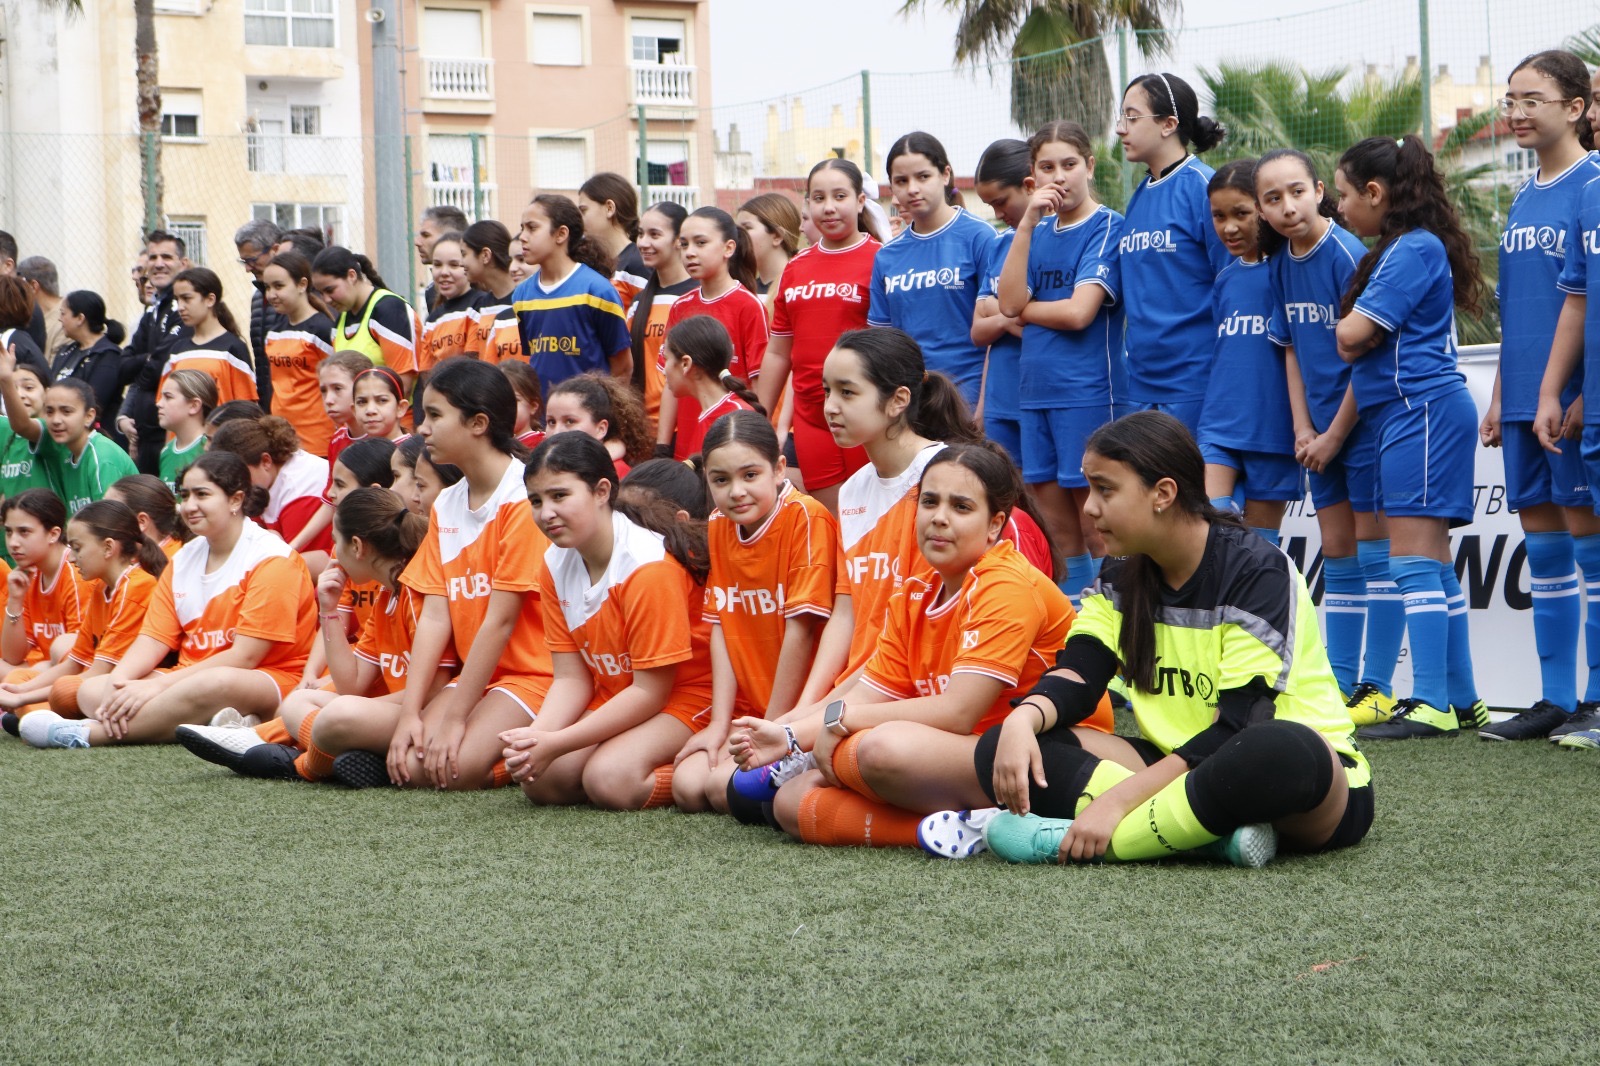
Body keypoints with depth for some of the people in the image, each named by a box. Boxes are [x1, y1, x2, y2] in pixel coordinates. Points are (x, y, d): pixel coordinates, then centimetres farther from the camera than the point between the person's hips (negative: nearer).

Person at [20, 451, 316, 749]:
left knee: (214, 684, -42)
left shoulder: (272, 559, -8)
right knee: (90, 690, -11)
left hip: (268, 681, -8)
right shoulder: (183, 559, 15)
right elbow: (154, 637, 7)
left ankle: (87, 732, -34)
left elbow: (244, 657, -15)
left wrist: (159, 685, -19)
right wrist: (116, 683, -15)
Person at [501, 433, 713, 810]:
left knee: (610, 779, -30)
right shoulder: (555, 565, -2)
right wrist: (536, 736, -23)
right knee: (538, 778, -15)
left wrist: (554, 743, -25)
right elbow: (571, 678, -1)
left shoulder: (649, 565, -24)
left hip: (685, 693, -7)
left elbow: (651, 691, -21)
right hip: (614, 698, 7)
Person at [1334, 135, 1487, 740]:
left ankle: (1432, 705, -15)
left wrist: (1348, 332, 4)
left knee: (1414, 558, -12)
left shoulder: (1414, 248, -11)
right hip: (1407, 413, 10)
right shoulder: (1398, 249, 21)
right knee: (1433, 563, 11)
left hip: (1422, 411, -10)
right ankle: (1460, 698, 15)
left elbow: (1351, 336, -16)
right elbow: (1356, 348, 22)